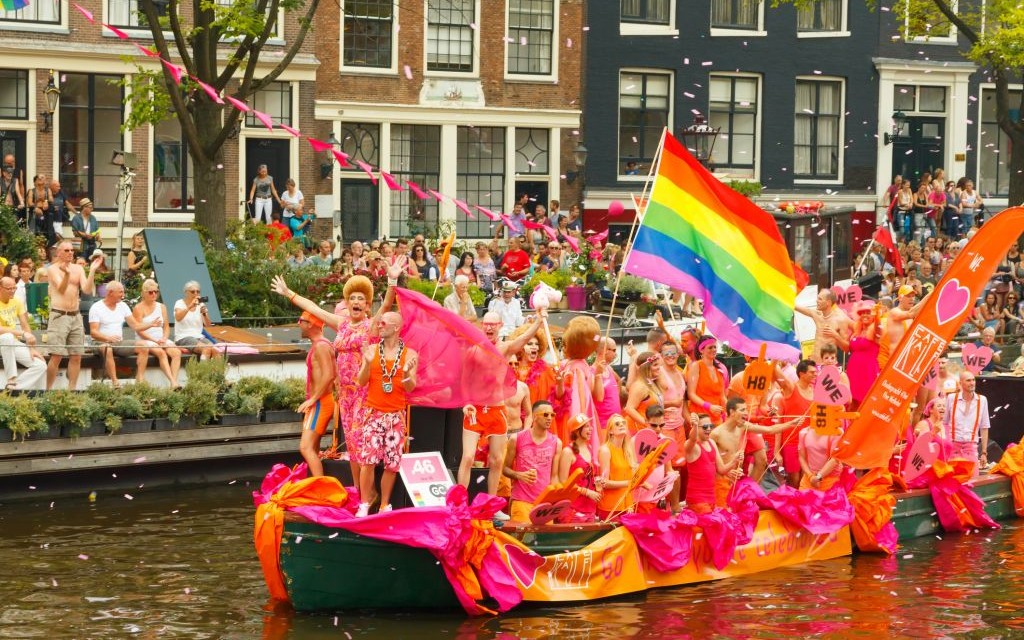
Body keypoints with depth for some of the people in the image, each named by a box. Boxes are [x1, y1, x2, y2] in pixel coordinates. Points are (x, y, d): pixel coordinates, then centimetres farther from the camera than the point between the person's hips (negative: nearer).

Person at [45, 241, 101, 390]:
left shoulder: (78, 268, 11)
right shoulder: (53, 269, -2)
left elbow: (87, 290, 0)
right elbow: (61, 289, -17)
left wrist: (92, 271, -11)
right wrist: (66, 273, -35)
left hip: (76, 316, 5)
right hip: (59, 315, -5)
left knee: (76, 356, 4)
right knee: (56, 356, -10)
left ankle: (72, 389, 11)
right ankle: (48, 389, -5)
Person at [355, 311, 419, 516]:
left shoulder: (409, 354, 2)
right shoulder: (372, 349, 5)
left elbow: (411, 388, 0)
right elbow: (361, 381, 3)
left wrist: (406, 373, -21)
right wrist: (367, 363, -15)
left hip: (396, 415, 0)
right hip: (374, 412, 0)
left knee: (392, 463, 1)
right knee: (368, 460, -8)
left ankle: (384, 505, 12)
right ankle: (364, 505, 0)